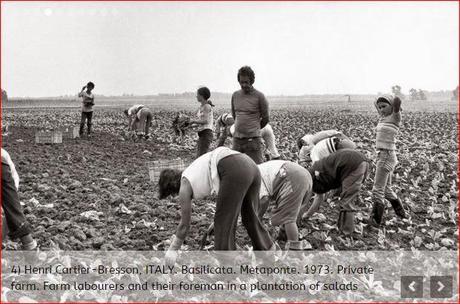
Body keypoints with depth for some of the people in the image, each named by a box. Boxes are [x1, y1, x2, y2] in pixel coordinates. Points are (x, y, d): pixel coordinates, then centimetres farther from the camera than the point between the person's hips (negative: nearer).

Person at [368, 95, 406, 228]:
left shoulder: (395, 117, -10)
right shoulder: (384, 117, 12)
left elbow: (397, 100, -29)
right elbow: (376, 102, 29)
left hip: (387, 156, -9)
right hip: (382, 156, 9)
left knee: (378, 190, -5)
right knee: (386, 189, 20)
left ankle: (375, 220, 1)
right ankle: (401, 213, 33)